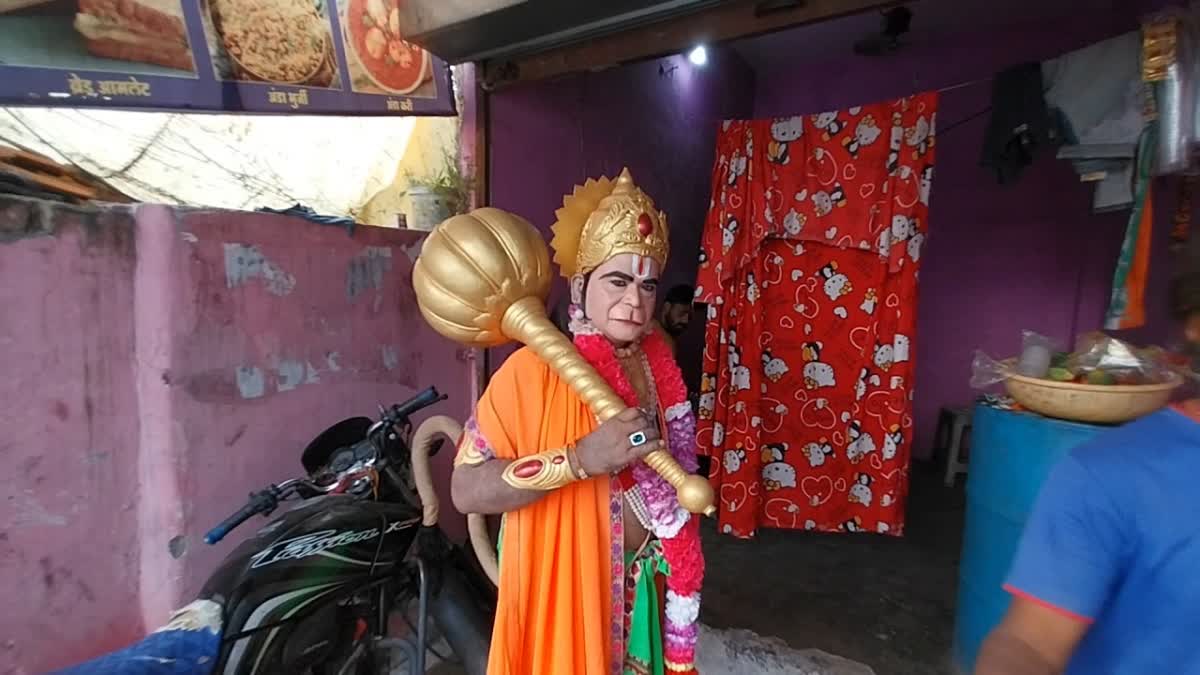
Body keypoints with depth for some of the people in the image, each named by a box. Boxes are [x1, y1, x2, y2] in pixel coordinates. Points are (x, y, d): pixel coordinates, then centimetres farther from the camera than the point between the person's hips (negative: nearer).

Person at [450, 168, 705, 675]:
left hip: (643, 579, 5)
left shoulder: (658, 365, -3)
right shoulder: (534, 370, -21)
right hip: (566, 581, -5)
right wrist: (581, 459, -34)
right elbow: (466, 490, -25)